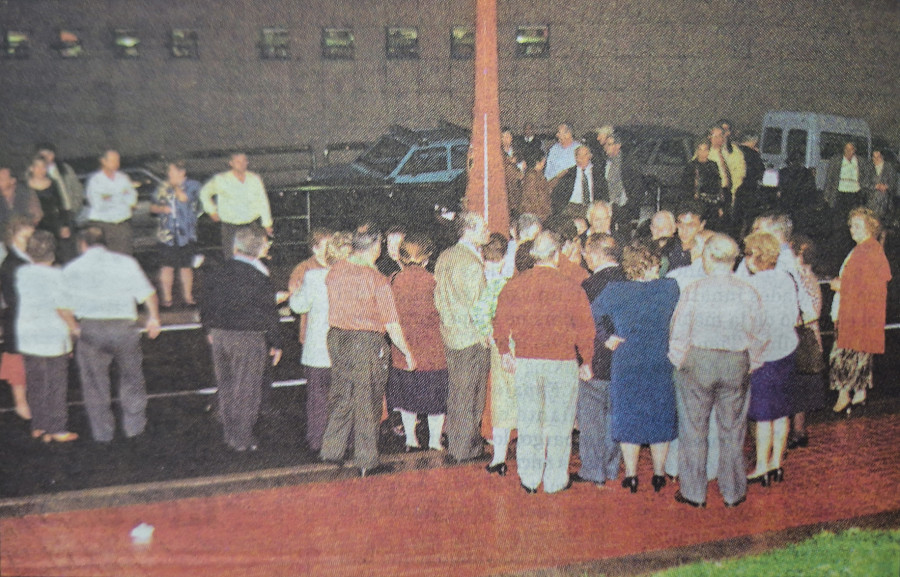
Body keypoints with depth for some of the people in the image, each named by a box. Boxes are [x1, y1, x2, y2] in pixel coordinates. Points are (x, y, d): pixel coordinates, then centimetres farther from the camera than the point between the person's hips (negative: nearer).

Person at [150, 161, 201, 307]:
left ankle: (188, 296, 17)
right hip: (167, 233, 2)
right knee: (167, 267, 0)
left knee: (186, 267, 5)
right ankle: (166, 298, 9)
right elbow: (153, 207, 14)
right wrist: (161, 209, -6)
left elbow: (184, 198, -17)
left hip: (186, 233, -2)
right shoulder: (163, 187, 11)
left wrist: (176, 184, -6)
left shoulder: (192, 185, 1)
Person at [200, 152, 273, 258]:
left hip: (252, 222, 2)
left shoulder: (255, 179, 1)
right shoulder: (221, 180, -6)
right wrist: (212, 211, 7)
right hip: (230, 225, -2)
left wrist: (267, 223, 9)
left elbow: (262, 201, 8)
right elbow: (204, 192, 11)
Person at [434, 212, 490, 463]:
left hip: (449, 335, 8)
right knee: (469, 395, 2)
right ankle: (466, 447, 11)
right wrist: (484, 335, -8)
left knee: (455, 392, 18)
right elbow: (476, 306, -18)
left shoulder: (444, 257, 7)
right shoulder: (472, 264, -19)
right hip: (472, 338, -8)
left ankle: (454, 442, 28)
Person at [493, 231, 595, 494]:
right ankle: (555, 479, 19)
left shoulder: (513, 286, -3)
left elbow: (501, 323, 6)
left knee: (528, 421, 13)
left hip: (524, 363, 3)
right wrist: (586, 362, 7)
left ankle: (529, 478, 21)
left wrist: (504, 352, 19)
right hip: (562, 364, -2)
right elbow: (585, 330, -6)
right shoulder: (571, 289, -11)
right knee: (559, 423, 10)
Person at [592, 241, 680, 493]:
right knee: (660, 417, 15)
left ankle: (631, 476, 16)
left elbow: (589, 316, -3)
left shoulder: (615, 291, -10)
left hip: (625, 366, -1)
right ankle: (659, 475, 23)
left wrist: (607, 337, 2)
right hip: (660, 365, 1)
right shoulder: (670, 288, -6)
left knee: (628, 418, 10)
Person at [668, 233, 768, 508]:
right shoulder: (748, 293, -5)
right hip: (736, 365, 2)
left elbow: (679, 331, -8)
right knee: (732, 431, 13)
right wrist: (749, 363, 15)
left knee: (694, 429, 10)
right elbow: (760, 335, 1)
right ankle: (733, 492, 24)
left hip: (697, 362, -2)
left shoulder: (694, 291, -11)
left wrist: (679, 360, 7)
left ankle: (694, 492, 18)